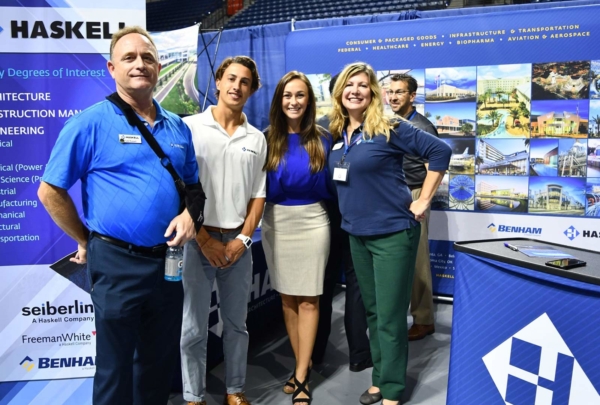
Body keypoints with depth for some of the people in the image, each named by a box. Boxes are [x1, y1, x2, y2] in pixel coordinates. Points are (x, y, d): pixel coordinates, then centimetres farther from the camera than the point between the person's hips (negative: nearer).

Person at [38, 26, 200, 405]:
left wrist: (188, 214, -3)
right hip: (118, 262, -5)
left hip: (169, 260, 5)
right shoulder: (91, 122, -9)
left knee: (160, 361, 20)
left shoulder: (177, 127, 7)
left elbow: (192, 184, 17)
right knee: (116, 367, 11)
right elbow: (50, 191, -6)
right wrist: (87, 241, -2)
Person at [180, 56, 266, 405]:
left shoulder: (257, 139, 8)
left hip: (238, 243, 3)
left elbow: (258, 195, 9)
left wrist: (243, 239, -2)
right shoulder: (190, 127, -4)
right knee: (193, 327, 5)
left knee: (237, 324, 15)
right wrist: (203, 238, -9)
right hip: (198, 240, -3)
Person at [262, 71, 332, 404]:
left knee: (308, 300, 1)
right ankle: (305, 366, 28)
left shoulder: (322, 139, 0)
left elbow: (329, 186, 3)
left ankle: (301, 376, 13)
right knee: (287, 298, 11)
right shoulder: (267, 139, 1)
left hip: (312, 221, -1)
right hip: (276, 222, 2)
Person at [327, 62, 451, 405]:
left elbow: (441, 151, -12)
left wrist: (423, 201, -12)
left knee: (390, 317, 1)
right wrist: (350, 211, 12)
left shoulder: (388, 128, -11)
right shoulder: (337, 134, 6)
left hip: (393, 233, -6)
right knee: (373, 312, 17)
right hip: (357, 235, 6)